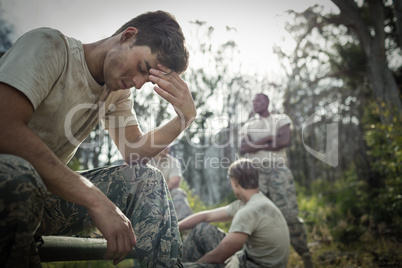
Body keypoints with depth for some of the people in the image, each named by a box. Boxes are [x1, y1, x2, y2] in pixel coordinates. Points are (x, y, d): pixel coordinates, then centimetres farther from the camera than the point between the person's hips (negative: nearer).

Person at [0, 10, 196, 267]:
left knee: (147, 179, -6)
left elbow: (135, 153, 5)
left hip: (46, 192, 6)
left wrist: (186, 116, -11)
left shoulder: (117, 92, 8)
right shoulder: (49, 45, -16)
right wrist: (96, 201, -34)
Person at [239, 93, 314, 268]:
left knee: (289, 213, -8)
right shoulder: (249, 125, 16)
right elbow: (242, 148, 0)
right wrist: (267, 139, -10)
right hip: (255, 172, 3)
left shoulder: (281, 119, 9)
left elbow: (285, 141, -9)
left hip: (278, 170, -3)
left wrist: (257, 145, -5)